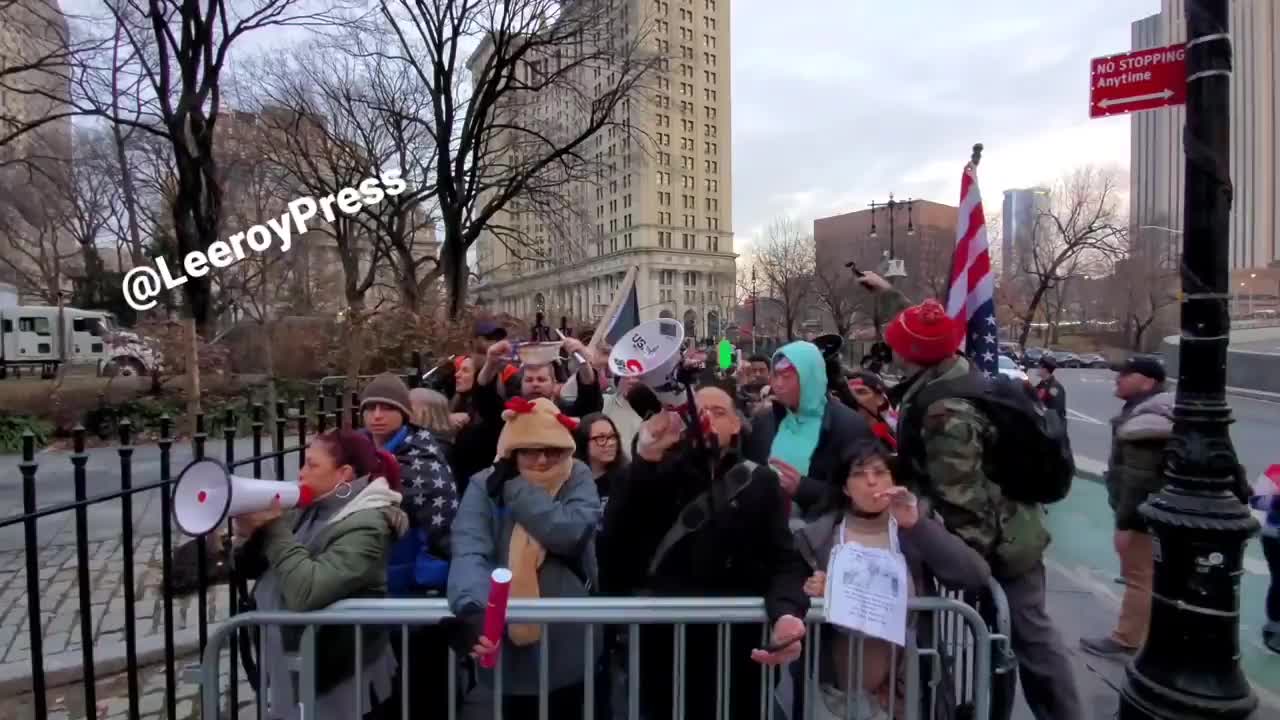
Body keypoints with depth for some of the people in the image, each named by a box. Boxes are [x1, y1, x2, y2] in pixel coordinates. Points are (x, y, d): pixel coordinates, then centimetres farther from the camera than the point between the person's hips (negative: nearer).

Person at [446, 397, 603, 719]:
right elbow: (469, 552, -23)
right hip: (508, 648, 0)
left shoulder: (578, 478, -6)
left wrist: (514, 486, -20)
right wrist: (473, 609, -41)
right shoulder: (485, 485, -9)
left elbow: (569, 532, -25)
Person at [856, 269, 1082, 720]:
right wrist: (886, 293, 25)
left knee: (1028, 635, 9)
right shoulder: (958, 368, -3)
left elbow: (962, 499, -30)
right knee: (1030, 631, 21)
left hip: (996, 543, -9)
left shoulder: (944, 414, -32)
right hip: (1010, 531, 9)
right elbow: (921, 333, 17)